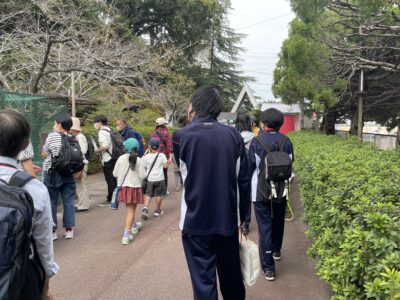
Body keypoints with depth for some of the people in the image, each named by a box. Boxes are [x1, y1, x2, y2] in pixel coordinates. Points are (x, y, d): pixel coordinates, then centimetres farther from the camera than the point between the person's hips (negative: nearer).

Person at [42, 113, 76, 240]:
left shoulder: (52, 136, -6)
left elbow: (44, 154, 0)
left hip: (53, 173, -3)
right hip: (69, 174, 4)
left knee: (51, 202, 5)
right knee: (69, 202, 9)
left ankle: (52, 231, 10)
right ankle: (69, 229, 13)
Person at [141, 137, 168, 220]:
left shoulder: (146, 157, -6)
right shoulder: (162, 155, -8)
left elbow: (144, 167, -1)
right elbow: (165, 166, -7)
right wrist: (167, 161, 12)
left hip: (150, 179, 1)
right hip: (160, 179, -1)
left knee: (148, 194, 11)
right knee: (159, 195, 12)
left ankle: (145, 208, -9)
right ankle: (157, 210, 21)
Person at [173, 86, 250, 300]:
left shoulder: (181, 137, -9)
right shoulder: (233, 135, -3)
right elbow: (244, 181, 0)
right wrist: (241, 217, 10)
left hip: (196, 222, -3)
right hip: (228, 220, 3)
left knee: (203, 281, 8)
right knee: (232, 277, 21)